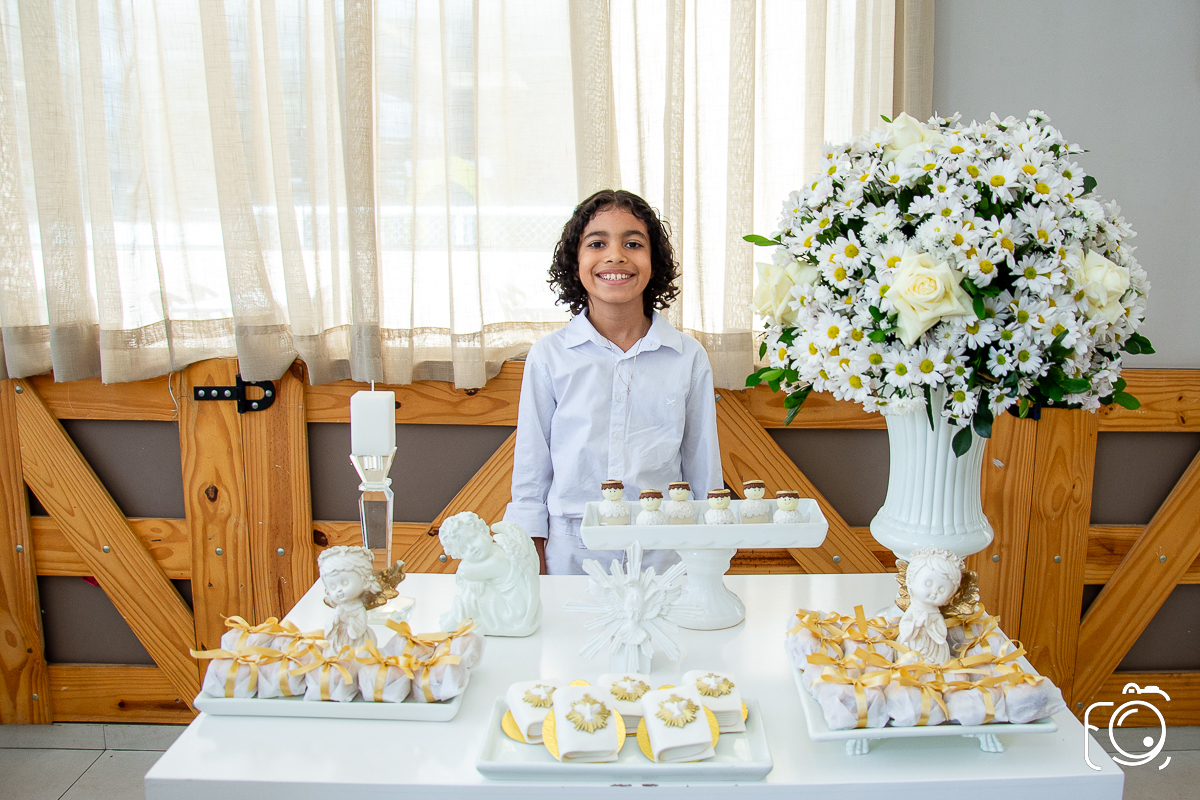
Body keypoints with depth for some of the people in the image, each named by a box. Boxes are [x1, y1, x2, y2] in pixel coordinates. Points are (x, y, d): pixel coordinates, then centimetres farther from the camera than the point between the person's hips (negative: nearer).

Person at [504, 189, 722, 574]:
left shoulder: (689, 358, 0)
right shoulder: (548, 355, -2)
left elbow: (704, 473, 5)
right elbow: (531, 471, 3)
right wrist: (533, 573, 2)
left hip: (663, 556, 1)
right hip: (572, 555, 0)